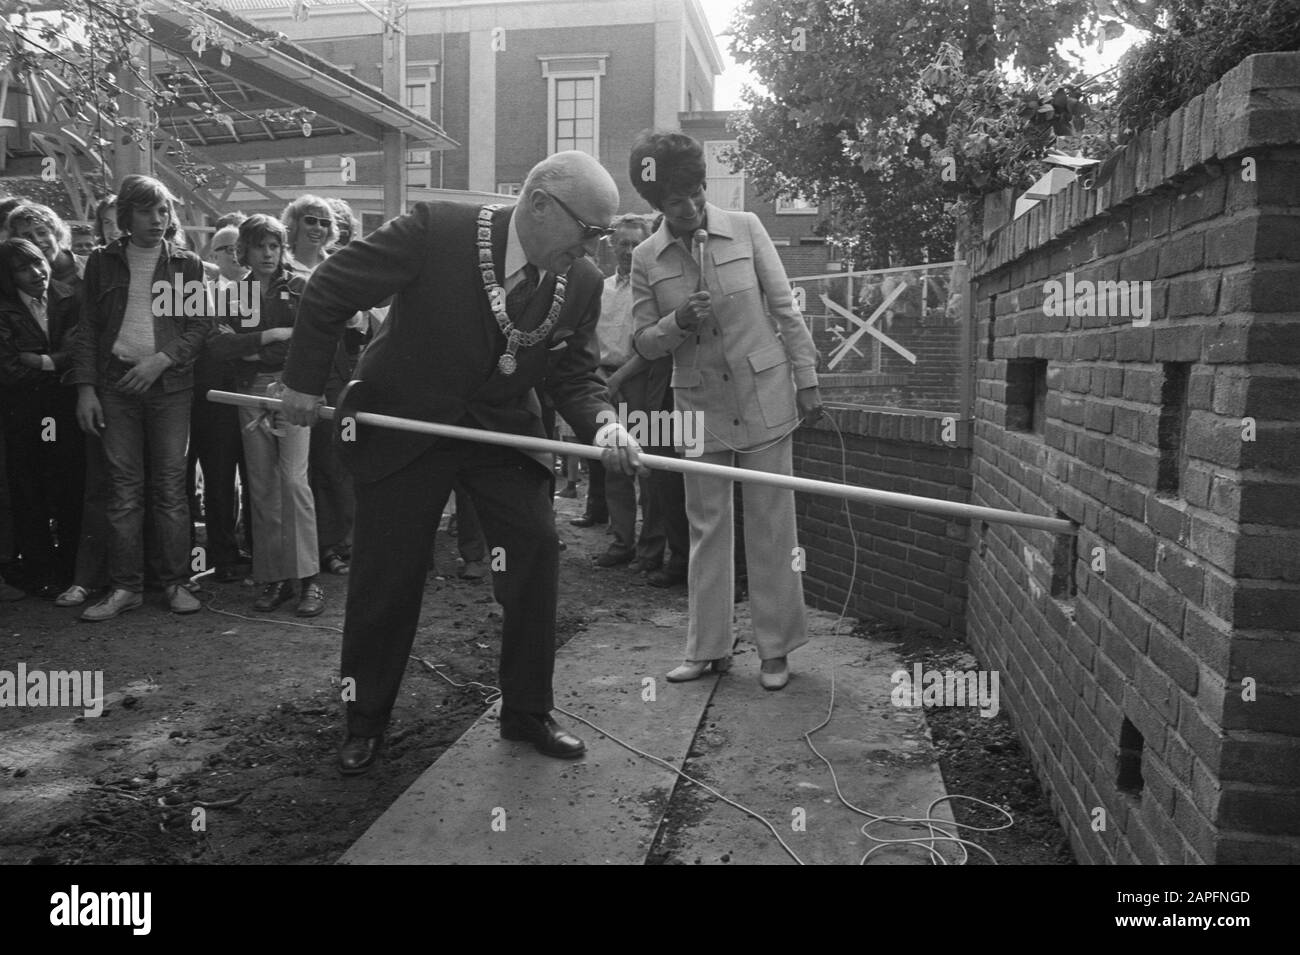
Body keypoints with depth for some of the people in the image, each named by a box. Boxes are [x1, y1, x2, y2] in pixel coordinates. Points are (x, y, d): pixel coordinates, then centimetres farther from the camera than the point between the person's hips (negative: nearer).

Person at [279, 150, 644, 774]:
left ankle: (527, 712, 14)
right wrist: (305, 382, -8)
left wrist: (602, 424, -23)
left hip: (505, 427, 3)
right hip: (404, 421, -3)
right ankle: (365, 722, 25)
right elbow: (330, 288, -12)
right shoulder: (435, 230, -22)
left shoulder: (582, 283, -9)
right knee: (385, 575, 3)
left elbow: (573, 375, -2)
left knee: (536, 550, -7)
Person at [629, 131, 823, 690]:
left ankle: (775, 648, 15)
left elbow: (785, 309, 2)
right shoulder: (646, 259, 0)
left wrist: (807, 382, -1)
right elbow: (645, 343, 4)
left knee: (771, 526, 3)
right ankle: (707, 648, 19)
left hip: (764, 397, -1)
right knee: (707, 528, 7)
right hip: (700, 407, 1)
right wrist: (677, 322, -17)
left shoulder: (745, 229, -2)